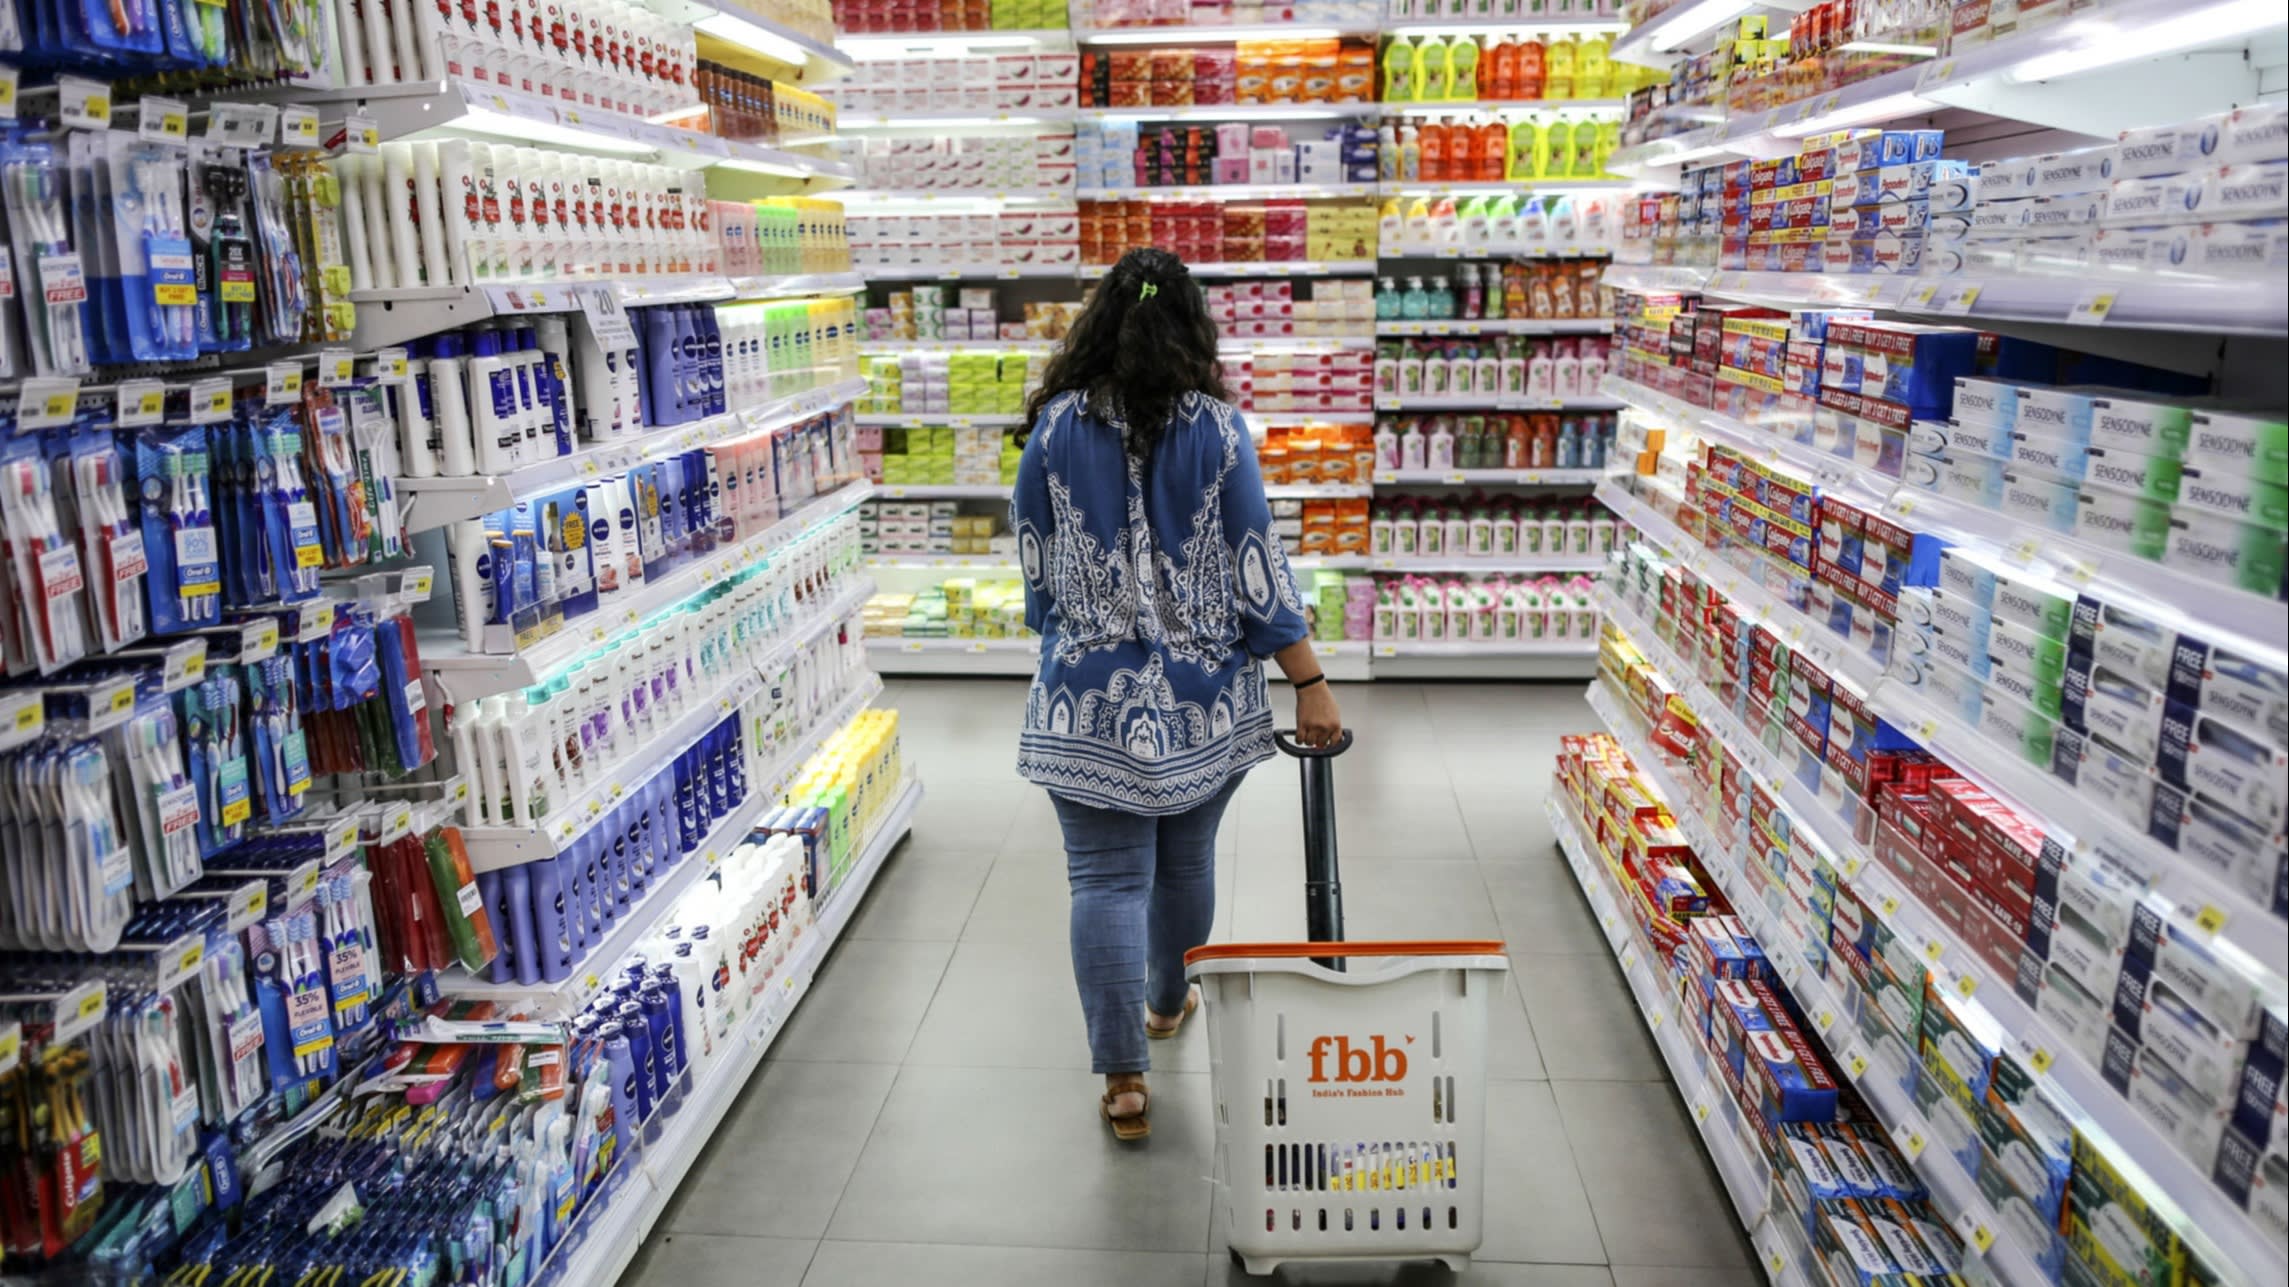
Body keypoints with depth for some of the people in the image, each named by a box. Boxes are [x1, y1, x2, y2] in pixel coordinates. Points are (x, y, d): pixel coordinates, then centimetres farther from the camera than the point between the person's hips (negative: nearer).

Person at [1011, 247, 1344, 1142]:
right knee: (1187, 859, 20)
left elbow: (1034, 565, 4)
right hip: (1205, 698, 1)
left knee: (1107, 877, 3)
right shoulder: (1217, 430, -7)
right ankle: (1167, 1001, 43)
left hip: (1089, 699, -1)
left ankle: (1123, 1077, 4)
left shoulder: (1055, 428, -5)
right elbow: (1258, 568, -7)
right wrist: (1309, 682, -2)